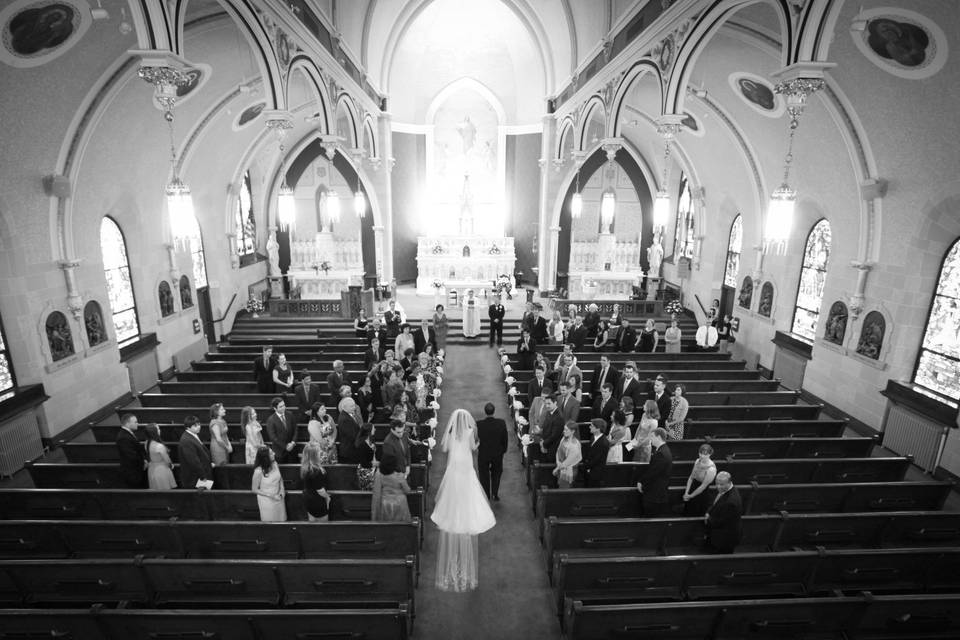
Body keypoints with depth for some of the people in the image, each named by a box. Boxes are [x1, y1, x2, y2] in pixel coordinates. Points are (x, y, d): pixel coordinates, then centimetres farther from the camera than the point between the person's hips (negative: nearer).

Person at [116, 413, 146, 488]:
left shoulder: (130, 433, 7)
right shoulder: (123, 438, -24)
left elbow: (139, 448, 14)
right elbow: (132, 456, -24)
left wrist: (144, 459, -1)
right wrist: (143, 462, -10)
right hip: (132, 473, -9)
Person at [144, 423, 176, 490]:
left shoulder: (147, 443, -6)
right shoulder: (160, 446, -27)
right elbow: (167, 460, -13)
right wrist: (171, 465, 7)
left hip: (151, 470, 8)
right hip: (161, 470, -8)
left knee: (155, 491, 19)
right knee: (165, 491, 4)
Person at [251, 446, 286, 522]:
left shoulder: (274, 464, -9)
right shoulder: (258, 471, -24)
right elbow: (254, 489, -12)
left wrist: (282, 490, -6)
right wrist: (270, 496, -16)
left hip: (278, 498, 5)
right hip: (267, 501, -5)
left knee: (281, 520, 16)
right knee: (269, 521, 12)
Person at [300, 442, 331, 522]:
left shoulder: (305, 466, -8)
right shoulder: (316, 471, -34)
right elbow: (319, 489, -24)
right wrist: (327, 497, -7)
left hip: (308, 499, 8)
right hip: (317, 502, -8)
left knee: (312, 521, 26)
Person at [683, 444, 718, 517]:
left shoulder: (711, 469, -26)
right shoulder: (698, 461, -5)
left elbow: (703, 486, -19)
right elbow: (691, 477, 1)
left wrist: (690, 496, -8)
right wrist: (686, 493, -5)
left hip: (701, 494, -6)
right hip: (692, 488, 6)